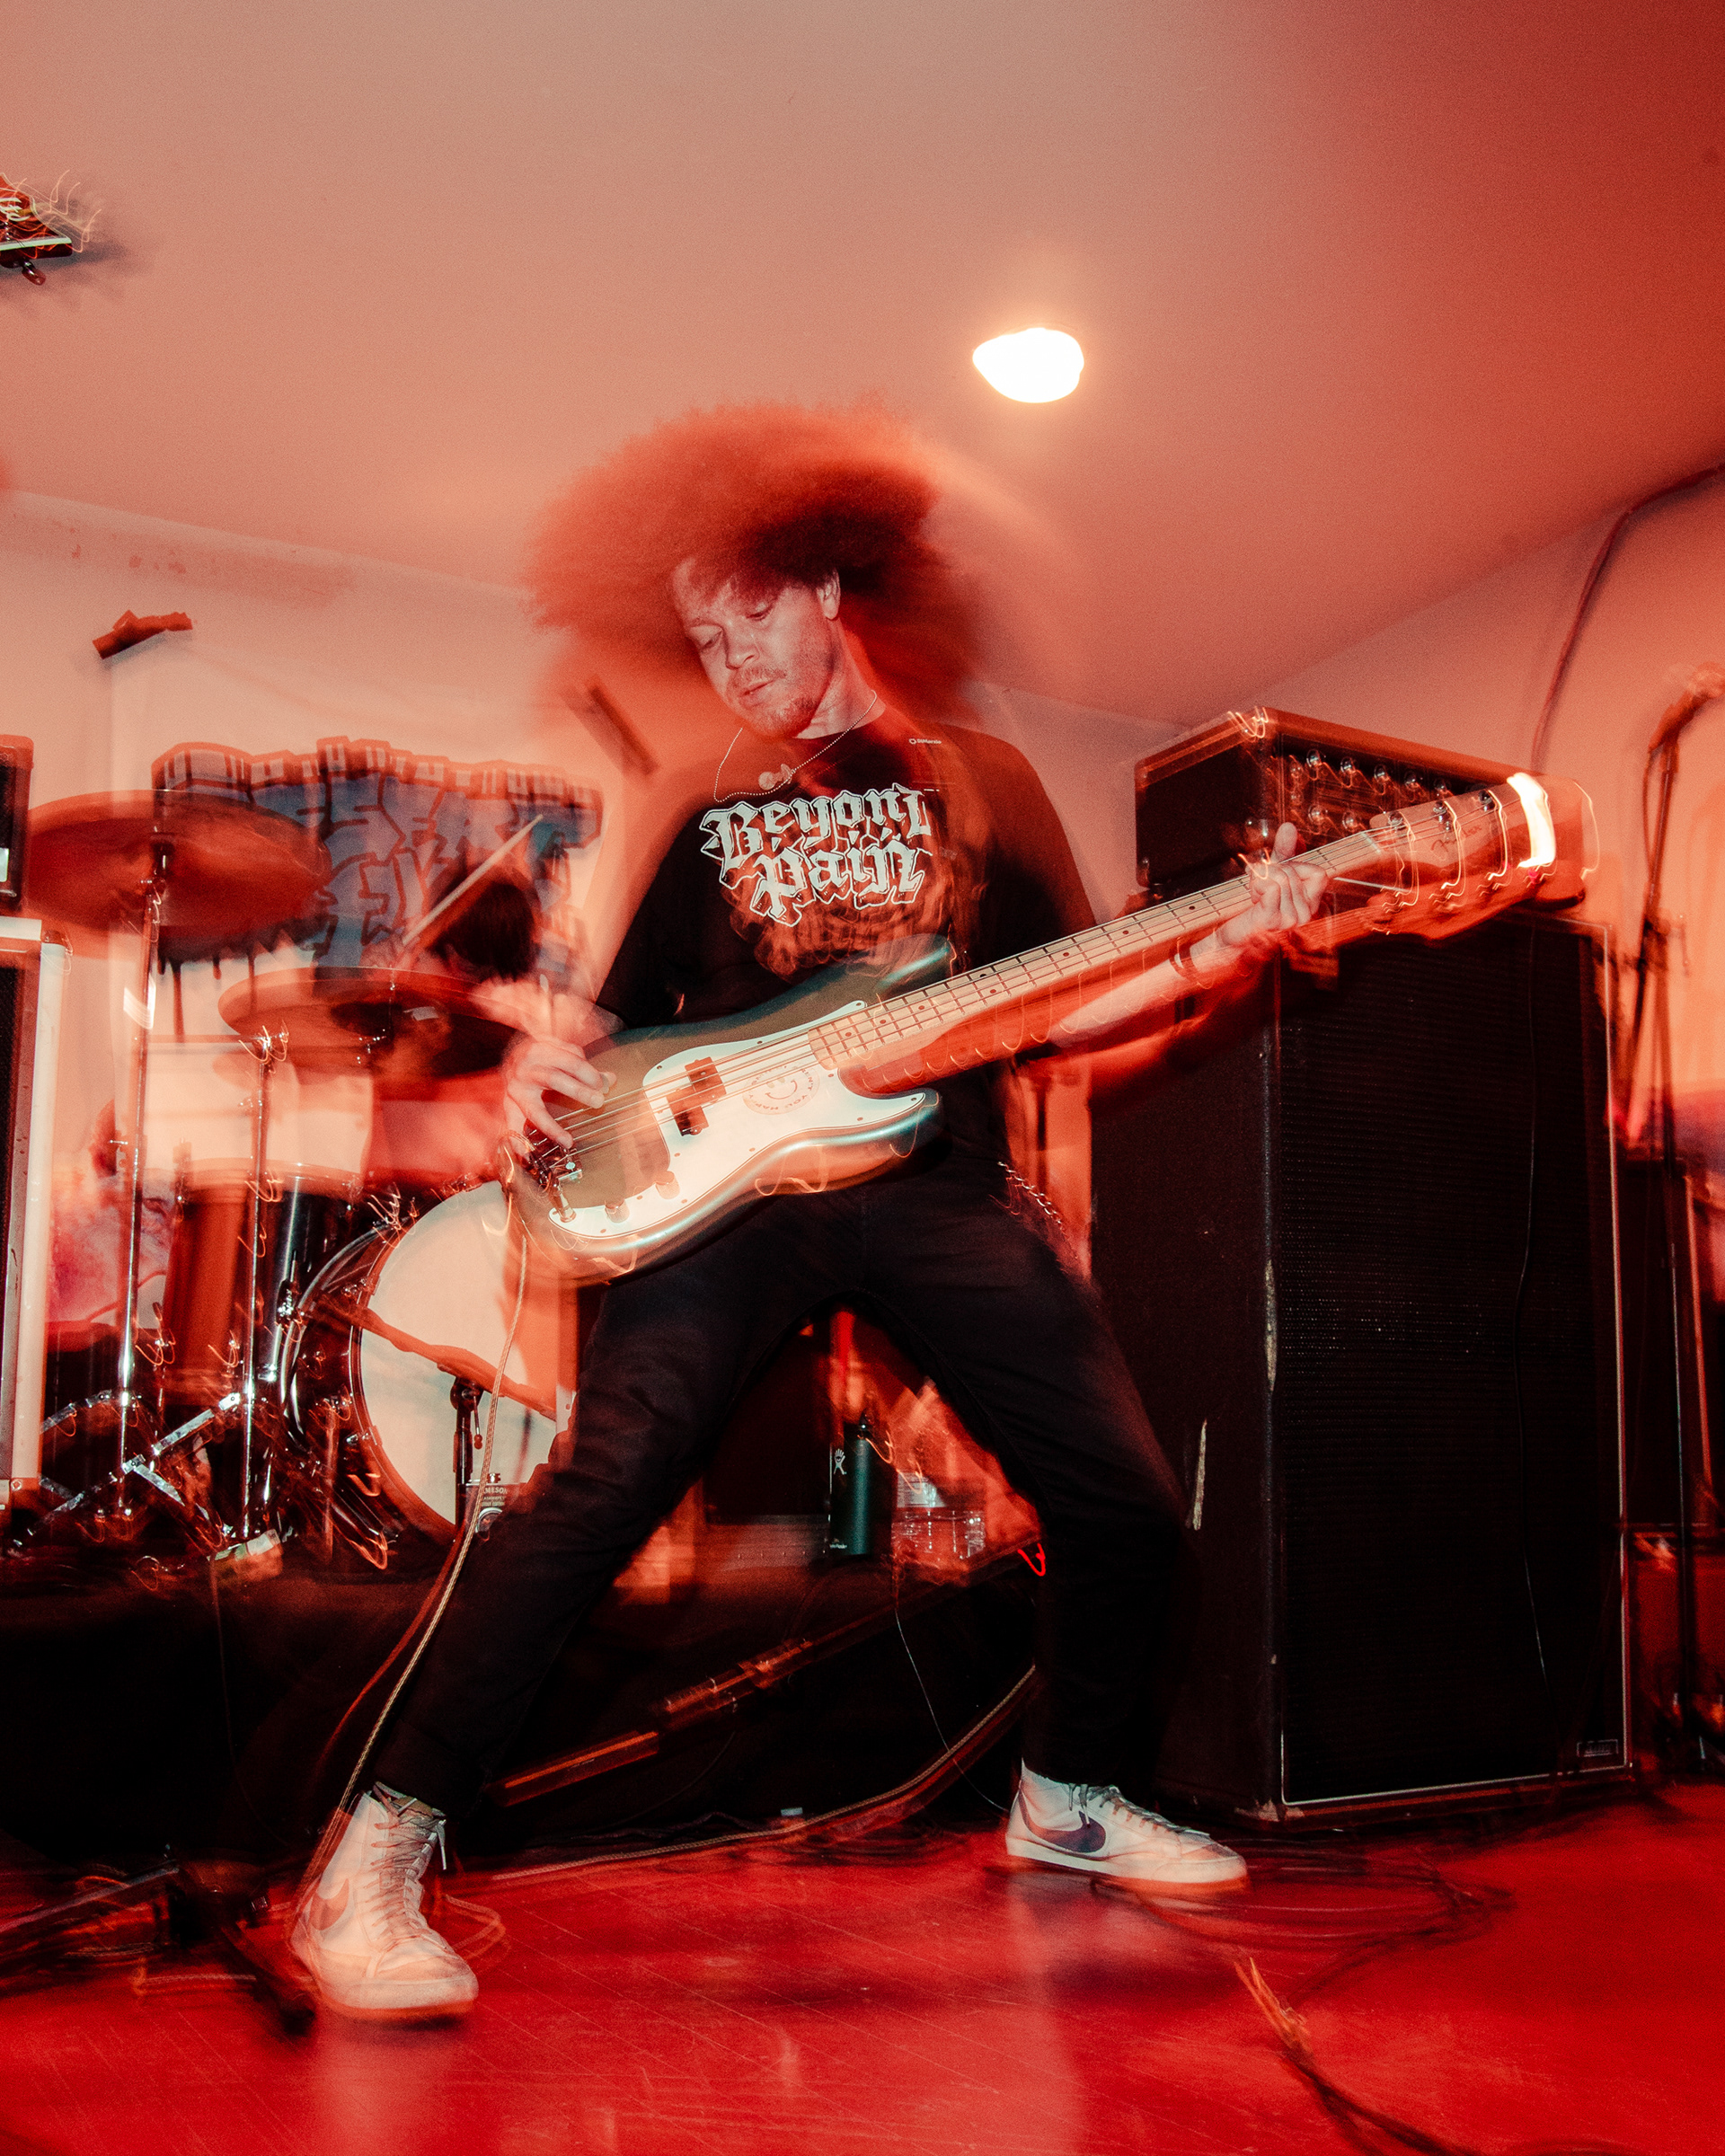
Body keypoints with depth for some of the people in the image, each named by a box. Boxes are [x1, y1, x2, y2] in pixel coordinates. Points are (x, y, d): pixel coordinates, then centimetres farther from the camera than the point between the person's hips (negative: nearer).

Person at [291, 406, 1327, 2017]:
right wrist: (544, 1064, -6)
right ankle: (378, 1860, -12)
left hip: (932, 1181, 2)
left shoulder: (979, 781, 17)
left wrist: (1210, 953, -3)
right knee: (609, 1480, -22)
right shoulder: (698, 815, 18)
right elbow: (623, 1014, 16)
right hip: (731, 1176, -1)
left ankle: (1067, 1798, 28)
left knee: (1125, 1502, 1)